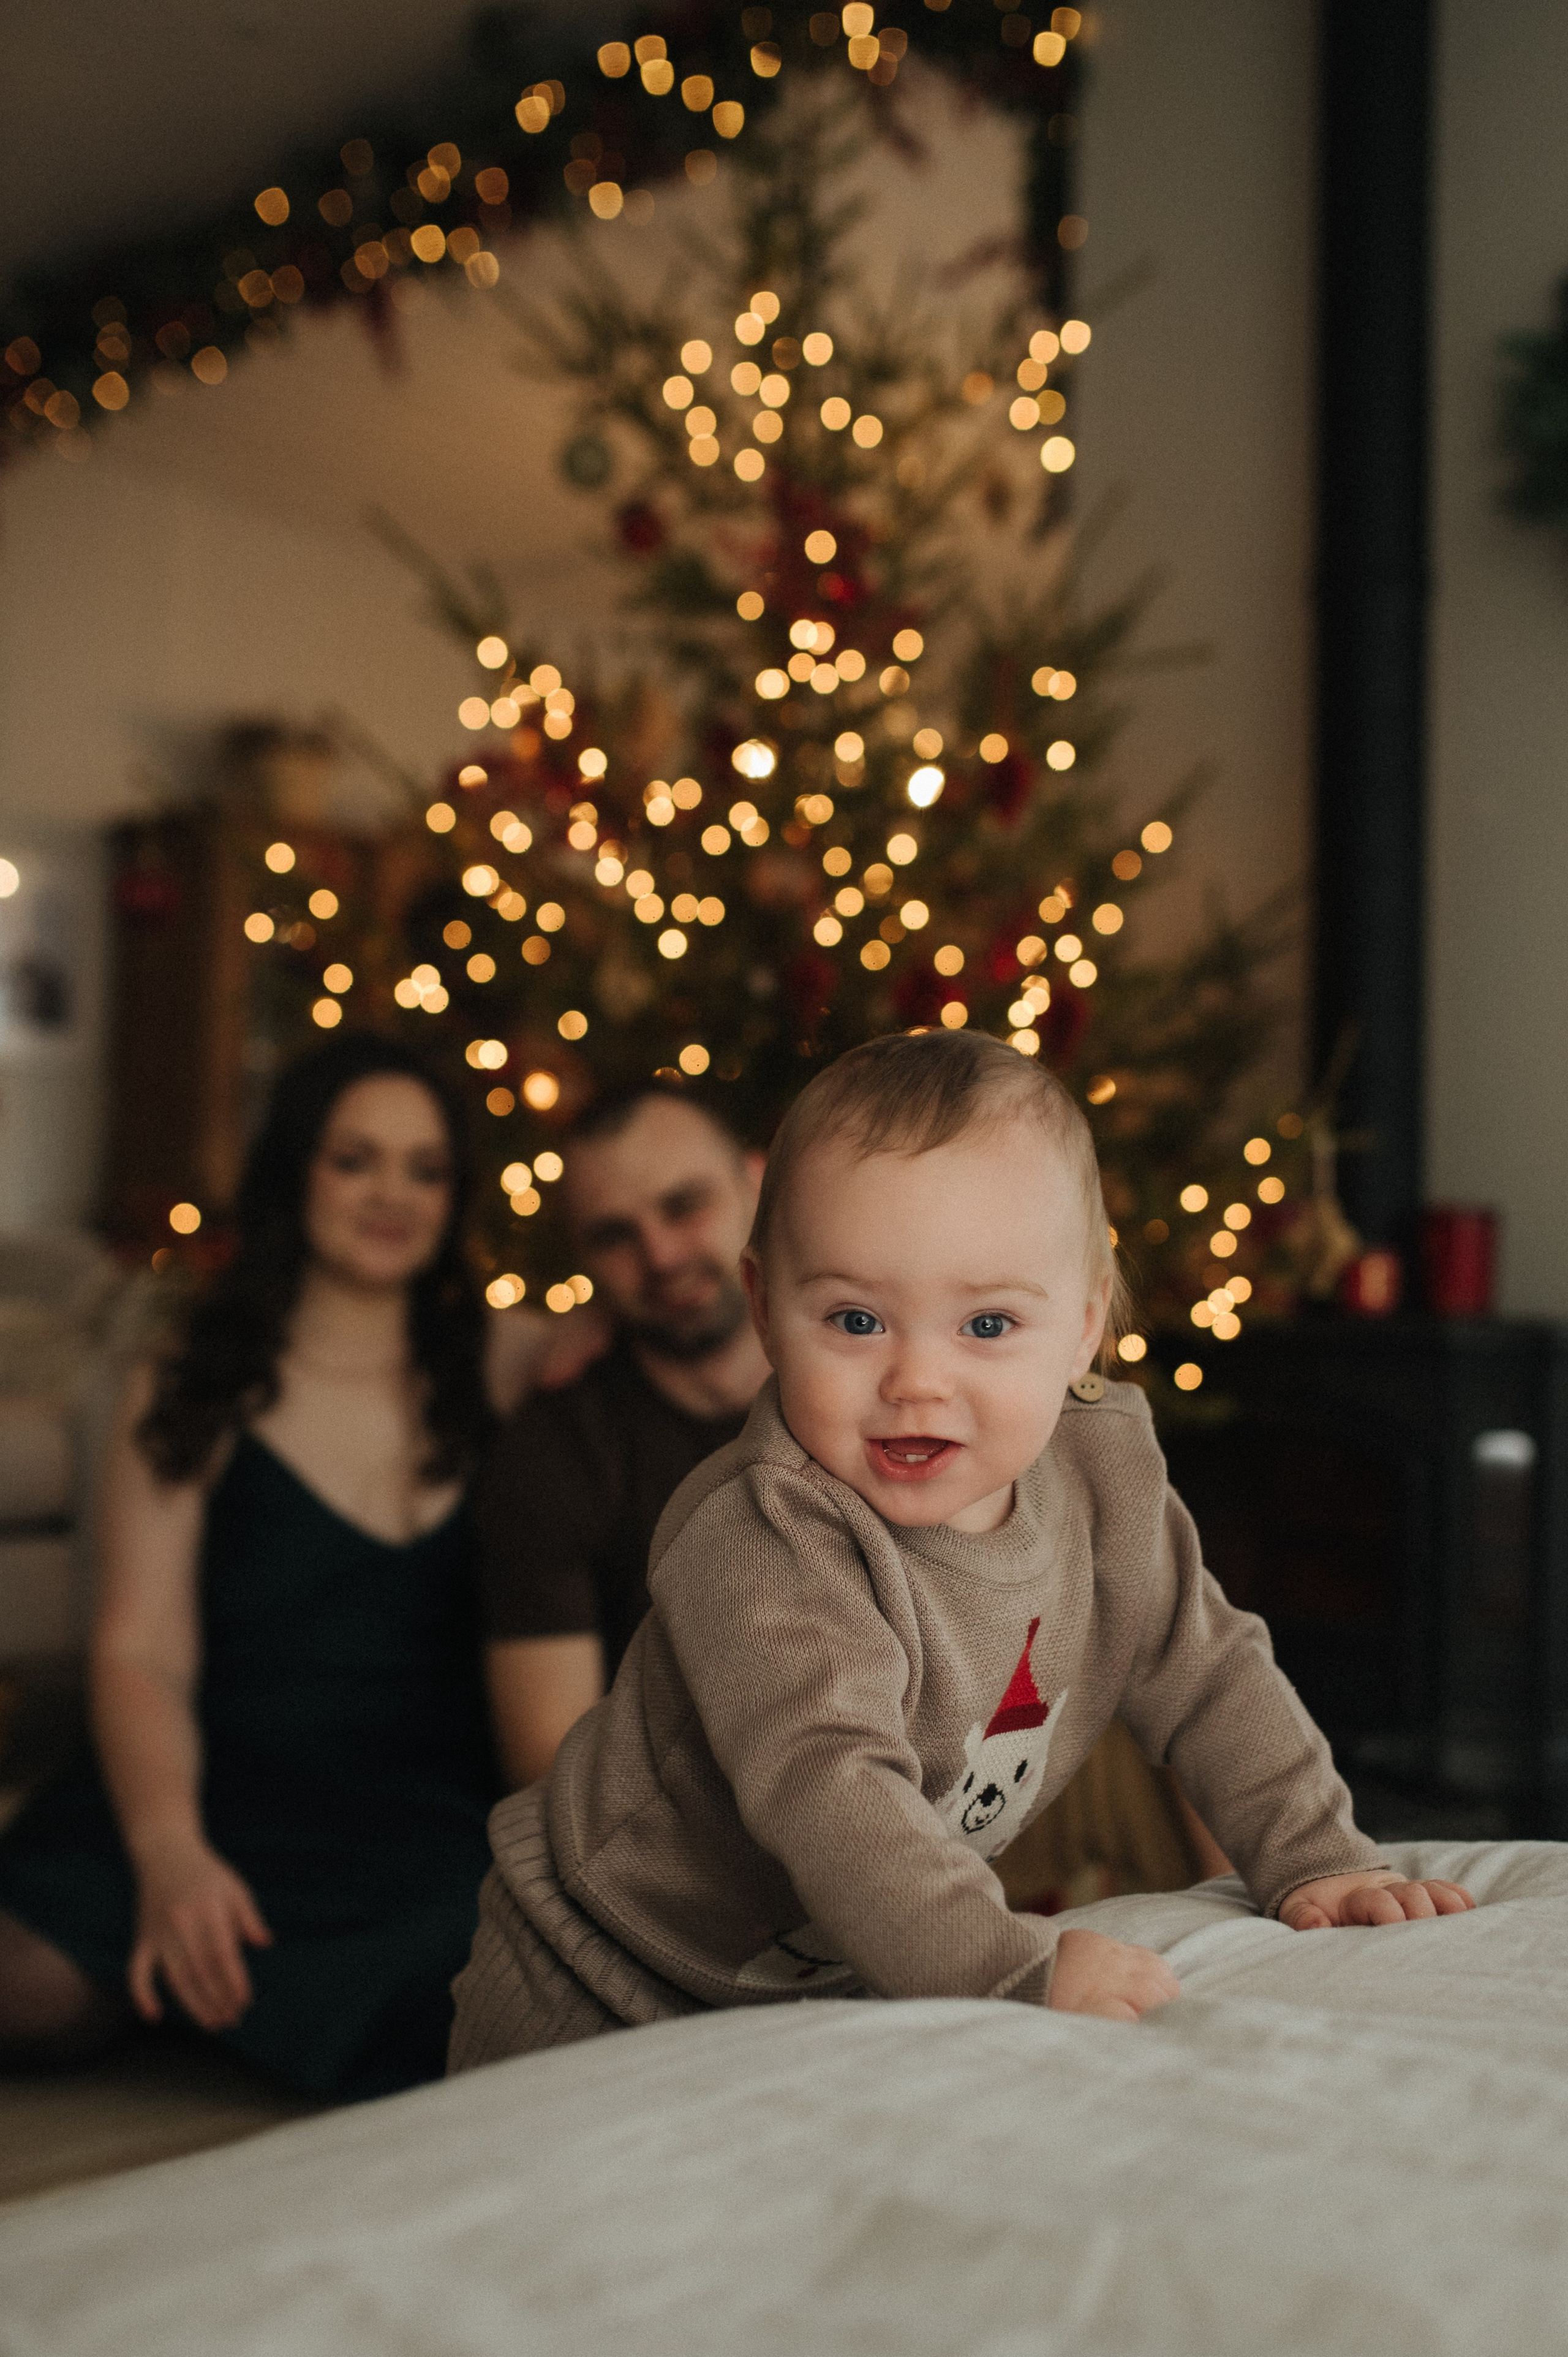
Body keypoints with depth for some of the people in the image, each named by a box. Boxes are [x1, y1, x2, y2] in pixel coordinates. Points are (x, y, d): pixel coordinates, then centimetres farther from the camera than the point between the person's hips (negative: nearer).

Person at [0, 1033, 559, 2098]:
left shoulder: (517, 1364, 11)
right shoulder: (190, 1400, 7)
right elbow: (142, 1656, -3)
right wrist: (168, 1850, -20)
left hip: (449, 1821, 3)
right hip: (236, 1804, -2)